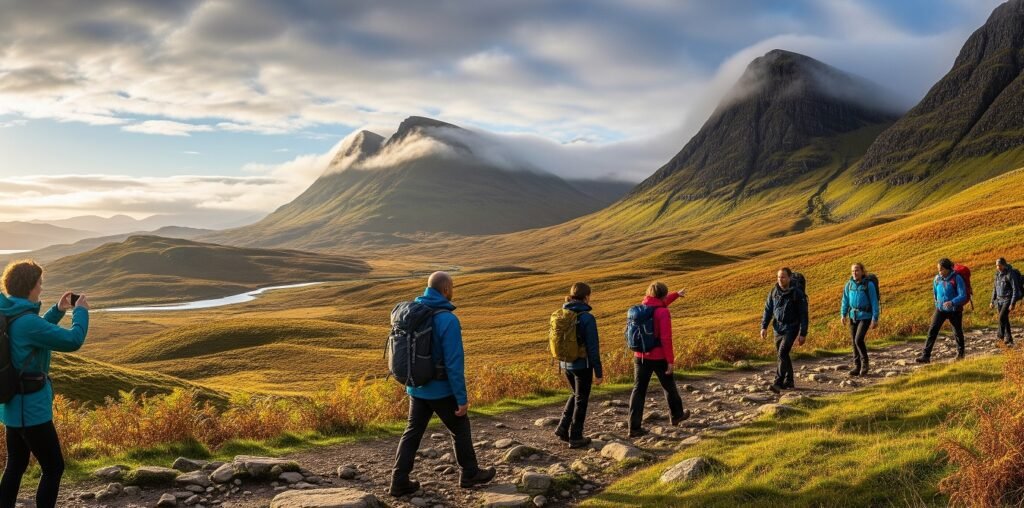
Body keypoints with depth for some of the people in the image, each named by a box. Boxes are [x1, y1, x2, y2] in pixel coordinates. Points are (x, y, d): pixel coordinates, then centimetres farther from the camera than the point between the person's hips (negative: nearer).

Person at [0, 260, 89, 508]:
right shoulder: (26, 320, -24)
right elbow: (72, 341, -22)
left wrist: (58, 310, 18)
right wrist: (81, 311, -7)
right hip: (30, 408, -10)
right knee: (54, 468, 2)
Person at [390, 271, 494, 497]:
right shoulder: (448, 320, -22)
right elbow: (454, 363, -23)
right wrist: (462, 398, -17)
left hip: (417, 387, 6)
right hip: (441, 389, -6)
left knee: (413, 432, 12)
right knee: (460, 429, 14)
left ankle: (400, 481, 9)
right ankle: (470, 474, 27)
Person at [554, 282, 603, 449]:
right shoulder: (587, 318, -18)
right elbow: (593, 348, -17)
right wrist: (598, 372, -10)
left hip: (566, 363, 6)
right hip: (583, 365, -6)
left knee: (576, 394, 25)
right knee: (581, 400, 10)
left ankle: (563, 428, 17)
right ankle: (575, 438, 18)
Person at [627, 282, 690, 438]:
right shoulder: (663, 313, -16)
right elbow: (666, 339, -19)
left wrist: (676, 295, 35)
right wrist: (671, 360, -13)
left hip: (640, 356, 5)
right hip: (659, 357, -5)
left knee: (639, 390, 3)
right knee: (669, 386, 19)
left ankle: (634, 427, -2)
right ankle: (676, 415, 39)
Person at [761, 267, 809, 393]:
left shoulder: (797, 294, -8)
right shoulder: (773, 292, 6)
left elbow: (803, 315, -6)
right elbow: (768, 310, 10)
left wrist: (803, 334, -8)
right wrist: (764, 327, 0)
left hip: (791, 329, -6)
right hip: (778, 329, 6)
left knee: (782, 353, -19)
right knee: (783, 355, 12)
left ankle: (778, 383, -22)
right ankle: (789, 382, 26)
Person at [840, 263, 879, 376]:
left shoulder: (869, 284, -10)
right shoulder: (849, 284, 2)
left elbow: (874, 302, -9)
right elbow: (845, 300, 10)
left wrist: (875, 319, -11)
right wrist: (843, 314, 2)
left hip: (865, 316, -5)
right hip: (853, 316, 5)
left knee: (859, 339, -15)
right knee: (854, 341, 7)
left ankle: (864, 363, 4)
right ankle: (857, 366, 16)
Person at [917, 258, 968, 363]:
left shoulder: (957, 279, -16)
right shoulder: (937, 279, -2)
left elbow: (963, 296, -20)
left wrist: (952, 302, -35)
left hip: (954, 310, -3)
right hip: (940, 310, 3)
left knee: (958, 332, 15)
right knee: (932, 331, -10)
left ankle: (960, 353, 38)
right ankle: (925, 356, -13)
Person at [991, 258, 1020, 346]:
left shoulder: (1010, 274, -14)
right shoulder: (998, 274, 8)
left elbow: (1015, 289, -16)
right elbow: (995, 288, 17)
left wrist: (1013, 303, -20)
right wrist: (993, 301, 17)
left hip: (1008, 299, -7)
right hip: (999, 300, 7)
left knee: (1002, 317, -21)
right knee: (1005, 319, 8)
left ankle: (1001, 336, -6)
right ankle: (1009, 339, 16)